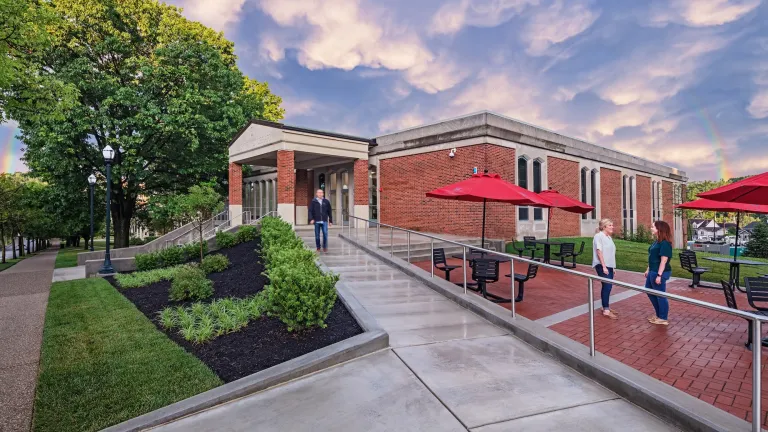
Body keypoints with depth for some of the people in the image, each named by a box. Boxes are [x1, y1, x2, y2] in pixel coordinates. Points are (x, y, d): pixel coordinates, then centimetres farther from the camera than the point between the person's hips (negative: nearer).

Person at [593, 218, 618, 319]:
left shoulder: (609, 237, 14)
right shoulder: (599, 236, -12)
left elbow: (610, 252, 17)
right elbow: (599, 252, -17)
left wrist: (612, 267, 16)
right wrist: (604, 266, -21)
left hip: (609, 266, 9)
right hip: (602, 266, -9)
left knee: (607, 286, 12)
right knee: (607, 286, -11)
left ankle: (605, 307, 22)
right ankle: (606, 310, -7)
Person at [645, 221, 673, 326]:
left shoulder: (665, 243, -18)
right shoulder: (657, 241, 11)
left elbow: (664, 260, -21)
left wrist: (659, 275, -23)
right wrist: (648, 270, 21)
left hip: (659, 273, -10)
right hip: (653, 271, 10)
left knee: (660, 295, 2)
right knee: (650, 292, 19)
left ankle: (663, 319, 16)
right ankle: (658, 314, 32)